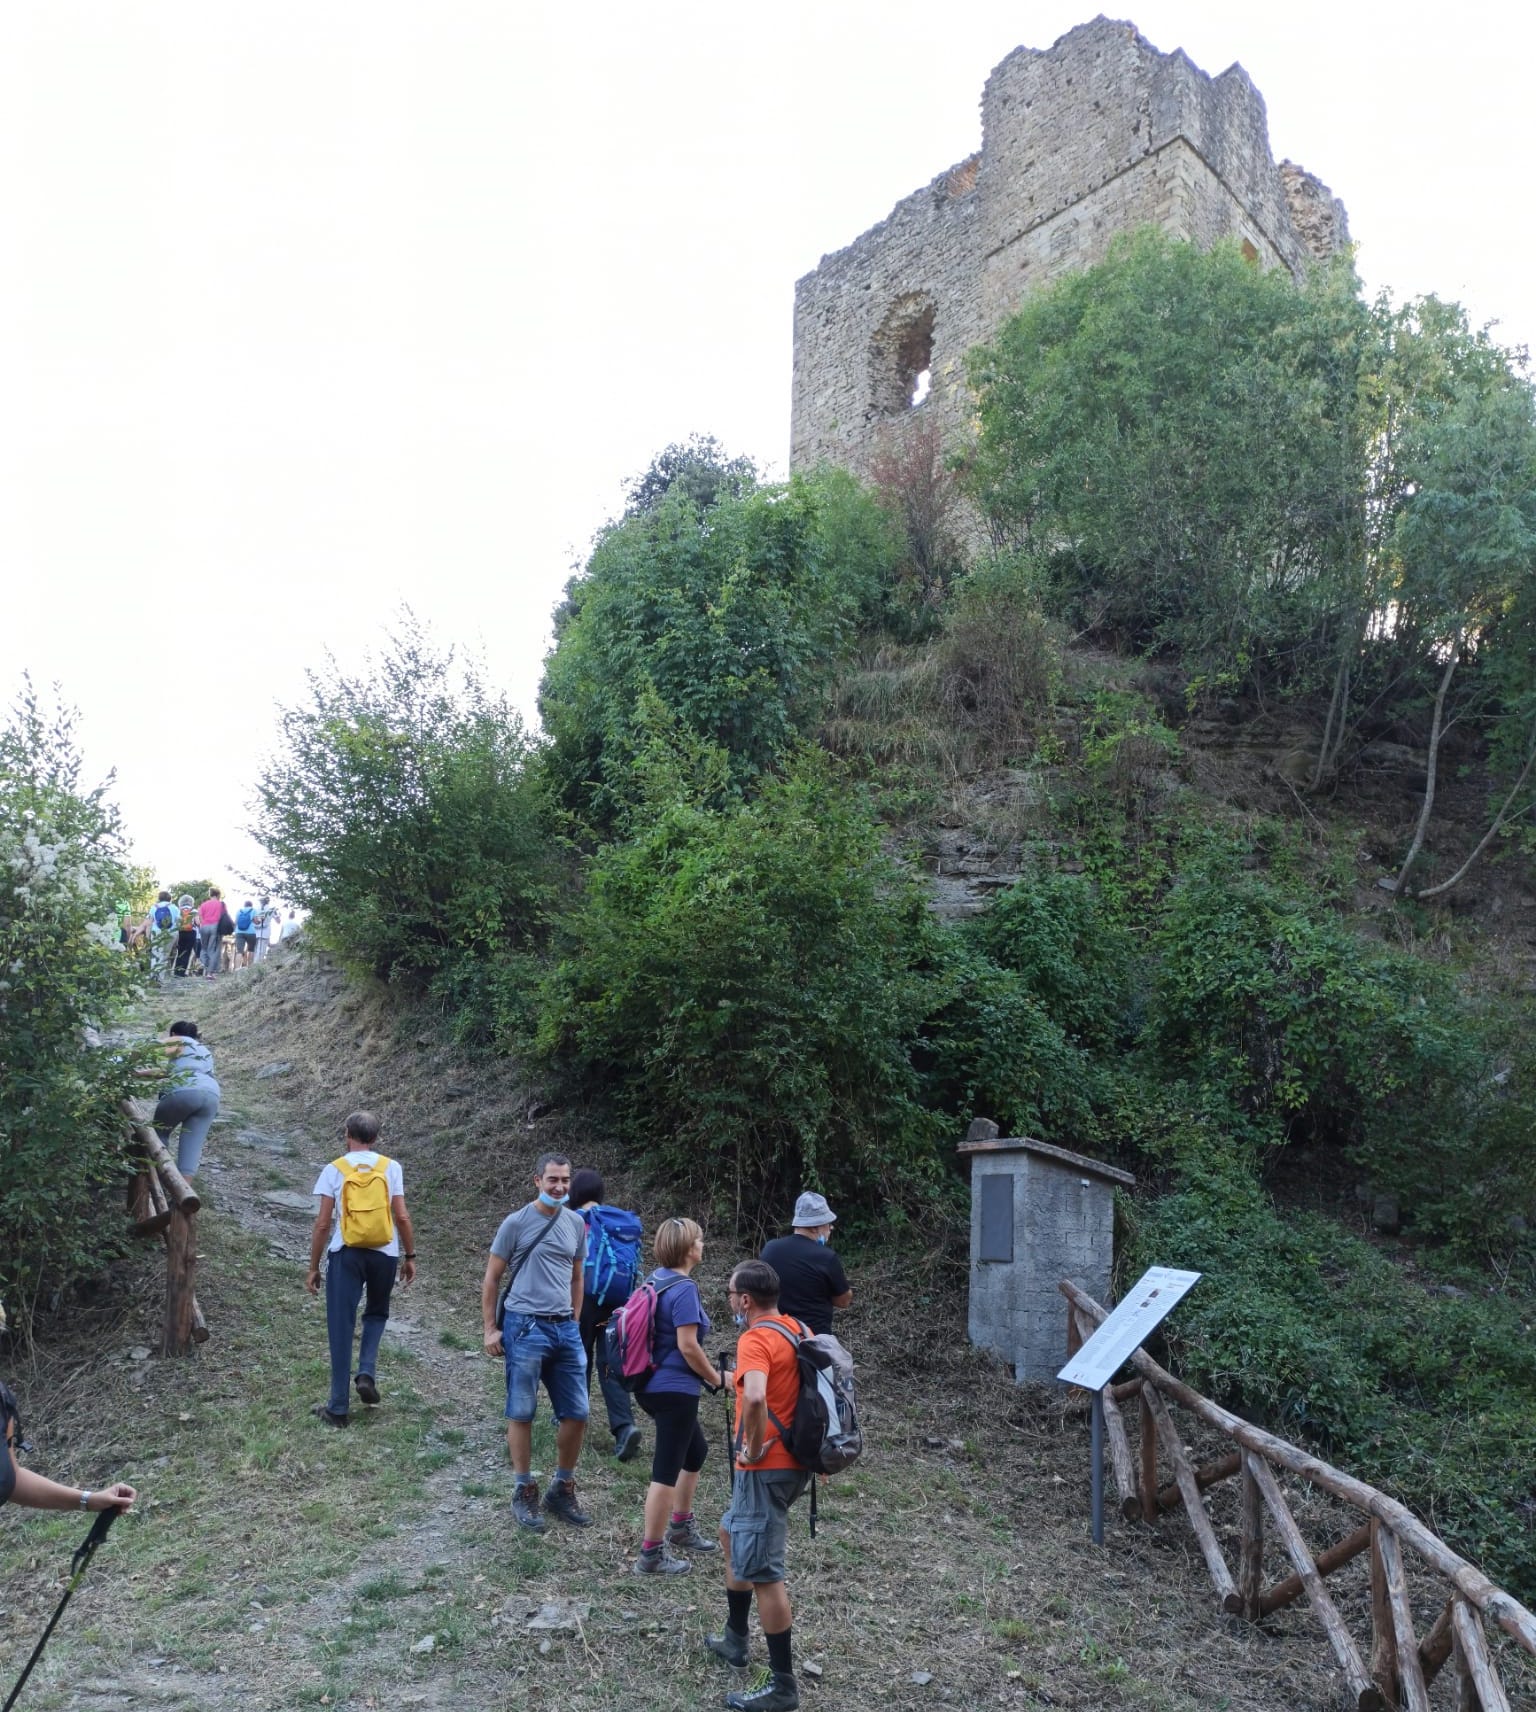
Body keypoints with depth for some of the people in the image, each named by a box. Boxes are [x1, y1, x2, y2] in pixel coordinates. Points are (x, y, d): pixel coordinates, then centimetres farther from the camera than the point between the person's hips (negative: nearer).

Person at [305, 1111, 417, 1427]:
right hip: (384, 1253, 1)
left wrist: (313, 1267, 5)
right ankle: (367, 1372, 2)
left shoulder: (334, 1169, 0)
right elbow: (402, 1217, -1)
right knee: (376, 1314, 25)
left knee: (341, 1327, 5)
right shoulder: (391, 1167, 2)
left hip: (345, 1254, -1)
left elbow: (322, 1223, -2)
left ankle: (338, 1407, 7)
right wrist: (410, 1255, 10)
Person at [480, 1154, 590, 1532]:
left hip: (565, 1329, 5)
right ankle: (524, 1492, 17)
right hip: (525, 1328, -5)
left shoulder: (576, 1223, 8)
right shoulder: (516, 1223, -6)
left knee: (576, 1413, 6)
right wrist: (490, 1329, -3)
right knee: (521, 1413, 3)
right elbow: (491, 1279, 0)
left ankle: (562, 1489, 22)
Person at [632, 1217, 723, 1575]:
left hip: (651, 1384, 10)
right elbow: (688, 1346, -22)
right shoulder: (684, 1289, -19)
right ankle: (651, 1554, 7)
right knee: (667, 1469, 0)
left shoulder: (657, 1279, 8)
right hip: (675, 1389, -10)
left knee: (695, 1452, 25)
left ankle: (680, 1528, 37)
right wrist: (716, 1379, -8)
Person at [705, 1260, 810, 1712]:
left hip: (766, 1467, -10)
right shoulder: (797, 1330, 8)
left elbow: (754, 1398, -38)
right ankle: (735, 1639, 39)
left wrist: (753, 1446, -22)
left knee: (762, 1573, -2)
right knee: (732, 1534, 27)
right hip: (794, 1459, 10)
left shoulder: (755, 1339, -20)